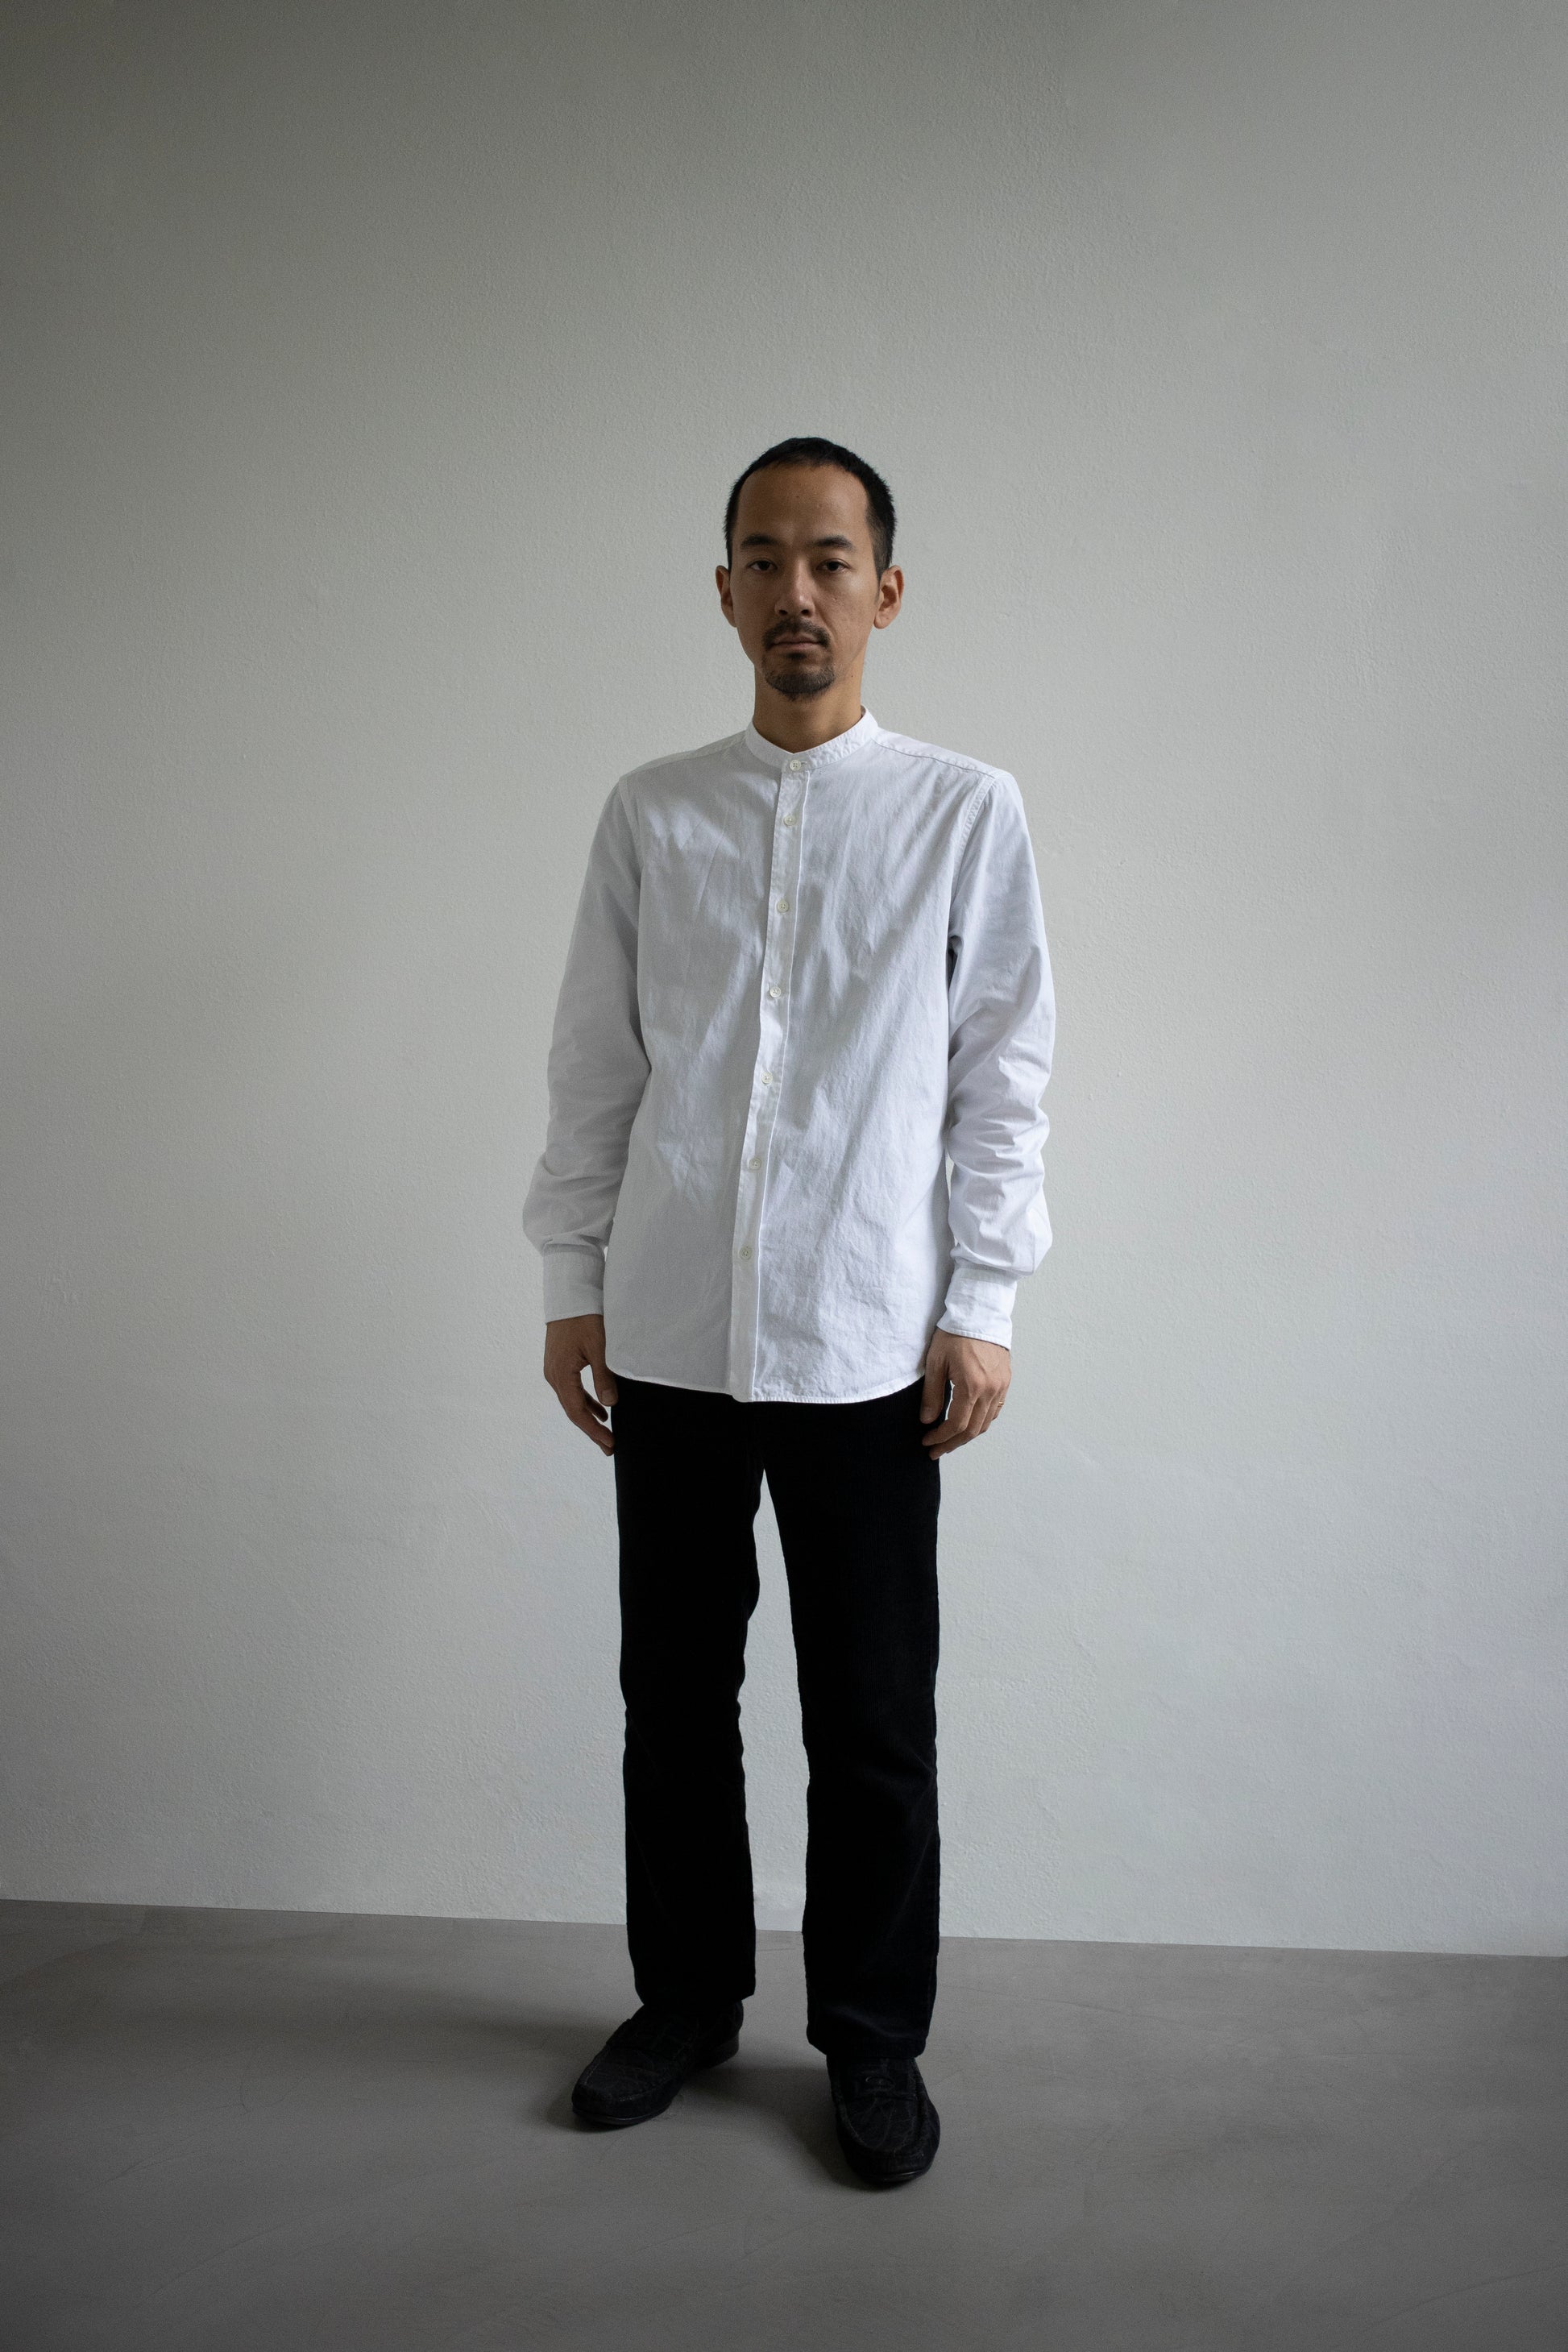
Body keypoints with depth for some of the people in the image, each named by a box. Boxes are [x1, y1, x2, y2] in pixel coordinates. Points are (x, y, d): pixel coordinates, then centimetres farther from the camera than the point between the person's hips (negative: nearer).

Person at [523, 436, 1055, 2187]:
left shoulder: (966, 811, 2)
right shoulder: (649, 814, 7)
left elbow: (1002, 1072, 1)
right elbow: (594, 1066, 8)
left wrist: (982, 1302, -3)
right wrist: (573, 1282, 6)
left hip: (870, 1335, -2)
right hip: (667, 1329, 2)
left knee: (874, 1716, 7)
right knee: (673, 1686, 14)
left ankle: (873, 2039, 29)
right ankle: (687, 1998, 35)